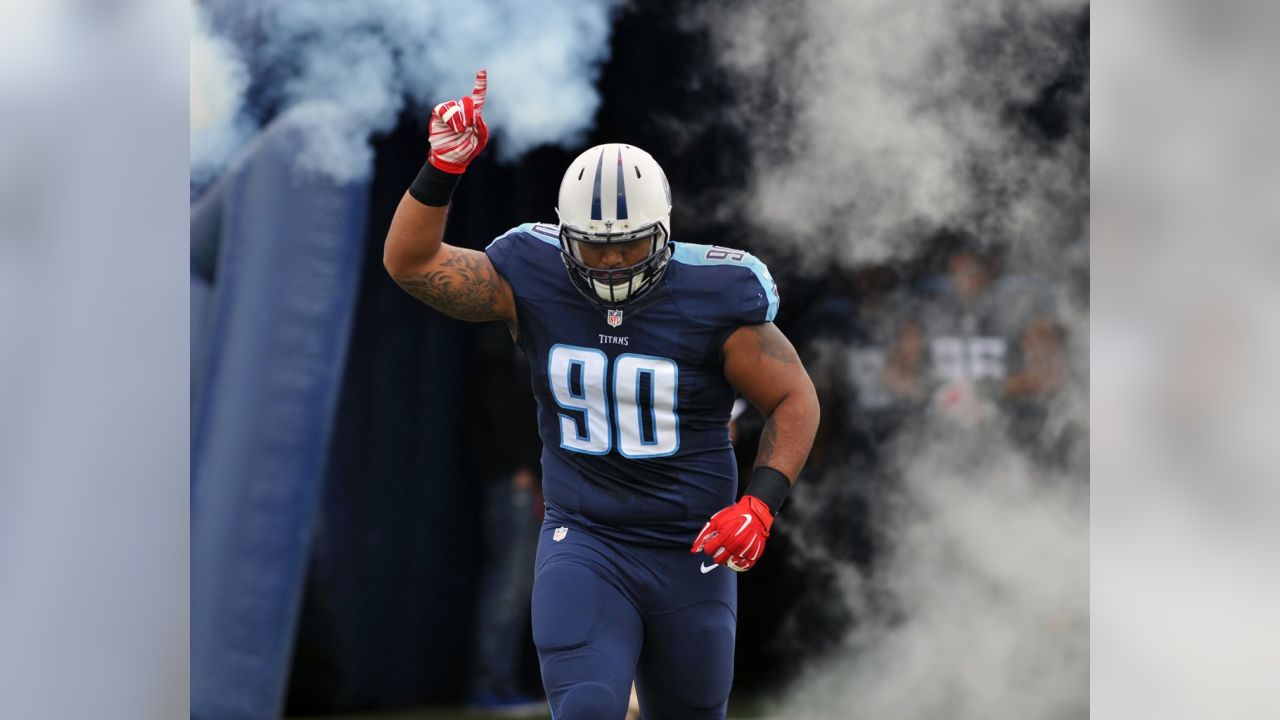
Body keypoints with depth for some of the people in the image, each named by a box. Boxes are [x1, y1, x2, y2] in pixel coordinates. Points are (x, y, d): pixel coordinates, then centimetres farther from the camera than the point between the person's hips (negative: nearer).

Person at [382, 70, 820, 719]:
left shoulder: (714, 298, -12)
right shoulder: (534, 279, -7)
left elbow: (794, 399, -2)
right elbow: (411, 262, -11)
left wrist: (759, 503, -15)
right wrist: (444, 167, -25)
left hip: (691, 551, 1)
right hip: (583, 541, 0)